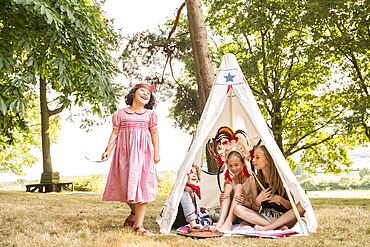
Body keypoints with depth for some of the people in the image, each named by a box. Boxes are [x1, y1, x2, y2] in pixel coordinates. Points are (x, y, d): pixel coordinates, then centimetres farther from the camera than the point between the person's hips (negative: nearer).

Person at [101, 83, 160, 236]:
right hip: (124, 153, 1)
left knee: (142, 186, -7)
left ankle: (139, 225, -3)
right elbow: (115, 133, 8)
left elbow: (154, 133, 10)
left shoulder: (150, 114, 9)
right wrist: (108, 151, 0)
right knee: (125, 184, 1)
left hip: (143, 153, 0)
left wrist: (156, 153, 4)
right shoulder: (120, 114, 8)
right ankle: (134, 212, 31)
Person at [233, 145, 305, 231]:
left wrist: (279, 199, -21)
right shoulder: (254, 181, 3)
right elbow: (255, 210, 5)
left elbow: (292, 207, -4)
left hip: (284, 218, -2)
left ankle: (266, 228, -30)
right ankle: (279, 227, -25)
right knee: (237, 209, -21)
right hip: (264, 217, 3)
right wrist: (257, 201, -16)